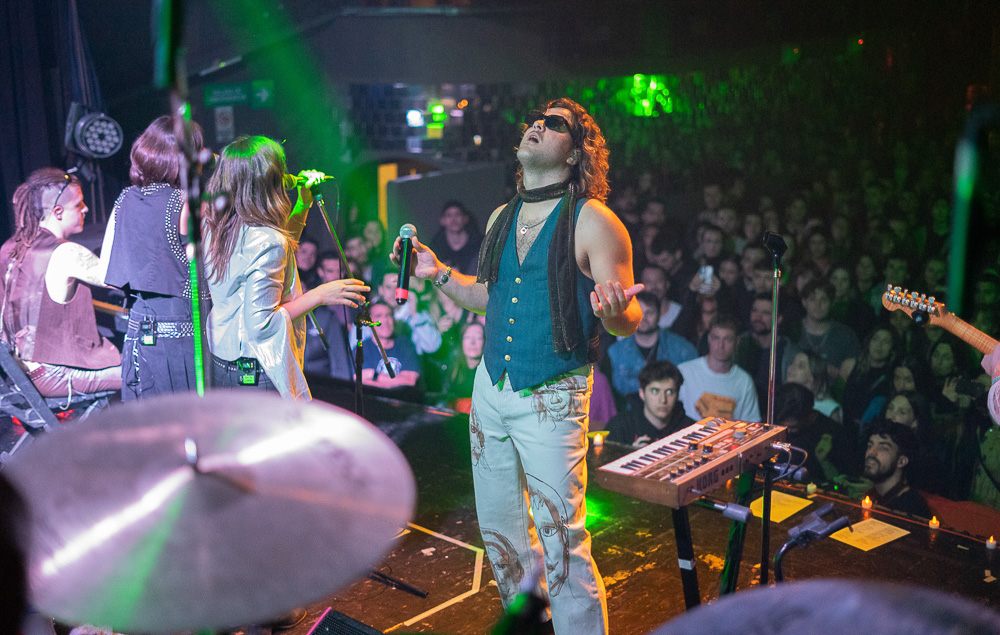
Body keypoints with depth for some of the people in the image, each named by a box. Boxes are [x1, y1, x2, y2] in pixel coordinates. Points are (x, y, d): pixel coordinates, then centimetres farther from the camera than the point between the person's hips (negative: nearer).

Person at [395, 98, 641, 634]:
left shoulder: (593, 222, -12)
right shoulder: (501, 218, 9)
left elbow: (629, 322, -13)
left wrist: (613, 311, -35)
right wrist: (439, 273, 8)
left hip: (551, 399, -7)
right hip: (490, 387, 7)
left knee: (562, 540, -4)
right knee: (495, 522, 18)